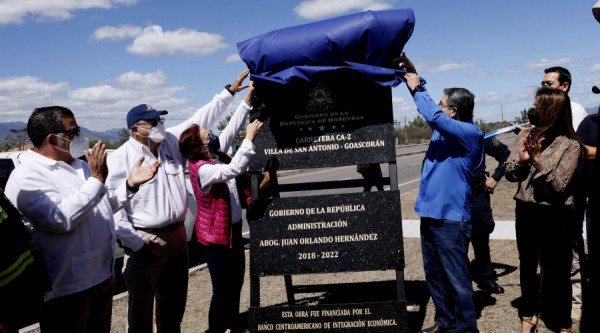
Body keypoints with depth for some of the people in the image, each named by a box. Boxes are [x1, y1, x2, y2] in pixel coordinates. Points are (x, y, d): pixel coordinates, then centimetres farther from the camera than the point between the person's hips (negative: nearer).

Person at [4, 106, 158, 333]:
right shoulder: (26, 177, -16)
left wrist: (130, 184, 4)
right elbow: (61, 219, -29)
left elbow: (102, 206, 18)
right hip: (66, 288, -8)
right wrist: (97, 179, -25)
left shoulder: (79, 164, 10)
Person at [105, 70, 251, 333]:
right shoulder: (121, 158, -11)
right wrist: (135, 242, -18)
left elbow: (201, 120, 9)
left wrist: (229, 92, 6)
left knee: (174, 302, 19)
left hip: (177, 235, 6)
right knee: (141, 307, 6)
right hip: (146, 242, -6)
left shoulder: (171, 141, 7)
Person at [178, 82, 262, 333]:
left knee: (236, 281, 18)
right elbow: (234, 169, -36)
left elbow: (230, 129, 2)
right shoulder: (201, 169, -24)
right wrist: (250, 137, -31)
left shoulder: (215, 155, -1)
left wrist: (247, 100, 0)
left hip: (233, 229, 9)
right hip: (215, 235, -9)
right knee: (222, 288, 2)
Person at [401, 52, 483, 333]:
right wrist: (411, 70, 7)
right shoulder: (444, 128, 9)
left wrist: (416, 89, -15)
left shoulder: (471, 133, -15)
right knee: (434, 275, 18)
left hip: (451, 218, -9)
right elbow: (429, 108, 18)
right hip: (430, 214, 9)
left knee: (457, 278, 3)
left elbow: (433, 116, -28)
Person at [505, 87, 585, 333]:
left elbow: (559, 186, -18)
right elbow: (509, 174, -1)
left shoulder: (570, 145, -12)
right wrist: (521, 159, -19)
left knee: (557, 270, 7)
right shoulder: (525, 135, 0)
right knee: (527, 265, 18)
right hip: (526, 211, 4)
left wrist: (539, 160, -25)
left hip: (556, 216, -4)